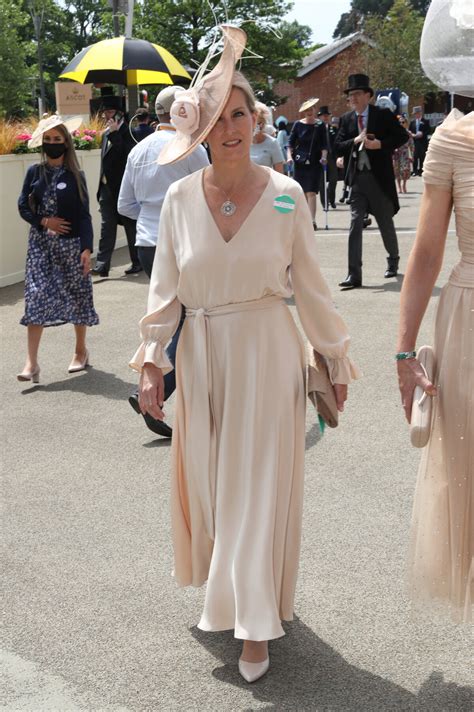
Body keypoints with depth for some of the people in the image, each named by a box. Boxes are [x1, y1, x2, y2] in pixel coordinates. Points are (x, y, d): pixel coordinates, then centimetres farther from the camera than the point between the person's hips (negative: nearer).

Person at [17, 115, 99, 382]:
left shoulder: (76, 176, -3)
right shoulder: (35, 172, 2)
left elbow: (84, 215, -6)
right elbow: (24, 206, 6)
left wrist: (86, 248, -14)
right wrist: (44, 221, -10)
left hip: (71, 243, -1)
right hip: (41, 244, 1)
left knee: (77, 296, 8)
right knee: (36, 297, -7)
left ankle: (81, 351, 28)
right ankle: (32, 362, -7)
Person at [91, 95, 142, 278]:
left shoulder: (127, 132, -12)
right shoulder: (107, 134, 13)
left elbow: (127, 154, -27)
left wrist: (115, 134, -26)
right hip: (107, 187, 7)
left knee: (131, 226, 6)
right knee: (106, 228, 2)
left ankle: (137, 262, 18)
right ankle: (102, 265, 0)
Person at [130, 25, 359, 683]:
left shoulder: (285, 195, -7)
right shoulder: (180, 197, -2)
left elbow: (310, 284, 1)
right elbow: (165, 288, 3)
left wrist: (336, 359, 5)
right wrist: (152, 363, 2)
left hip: (266, 353, -2)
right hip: (200, 354, 2)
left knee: (258, 483, 3)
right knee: (206, 477, 12)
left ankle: (256, 620, 15)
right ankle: (225, 590, 35)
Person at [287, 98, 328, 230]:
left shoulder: (320, 126, 3)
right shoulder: (298, 125, 4)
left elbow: (324, 145, 1)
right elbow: (291, 142, 5)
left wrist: (324, 157, -16)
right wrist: (289, 156, -9)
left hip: (315, 163, -2)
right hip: (299, 161, 2)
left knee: (311, 192, -11)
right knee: (302, 192, 6)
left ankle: (312, 220, -17)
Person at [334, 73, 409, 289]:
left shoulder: (383, 115, -2)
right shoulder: (346, 119, 8)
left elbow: (403, 136, -3)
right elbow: (338, 147, 3)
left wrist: (381, 144, -16)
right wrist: (355, 141, -14)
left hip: (379, 177, -2)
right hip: (357, 178, 2)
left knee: (386, 223, 10)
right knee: (355, 224, -5)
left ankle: (393, 261, 36)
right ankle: (354, 275, -7)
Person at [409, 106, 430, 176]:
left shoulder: (425, 121, 1)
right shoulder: (412, 122, 12)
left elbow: (428, 131, -2)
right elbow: (410, 131, 13)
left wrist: (422, 134, -17)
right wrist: (412, 135, -7)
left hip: (423, 142, -2)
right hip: (415, 142, 2)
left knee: (422, 157, 0)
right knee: (415, 157, -2)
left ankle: (421, 170, 6)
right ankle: (415, 171, 4)